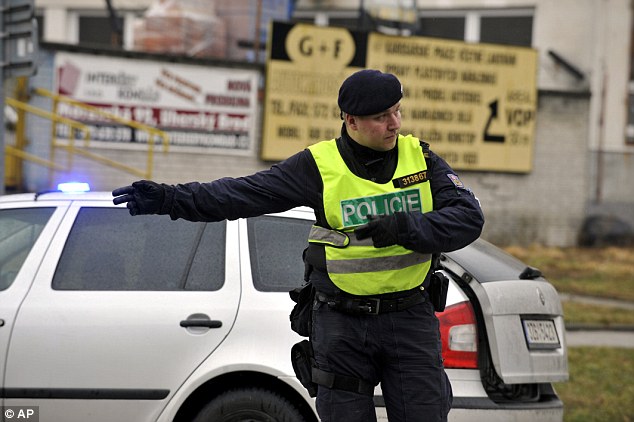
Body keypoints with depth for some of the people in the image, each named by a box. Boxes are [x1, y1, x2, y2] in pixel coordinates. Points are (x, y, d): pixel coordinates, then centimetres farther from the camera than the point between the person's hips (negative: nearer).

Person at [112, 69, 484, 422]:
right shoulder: (320, 166, -5)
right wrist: (170, 198, -17)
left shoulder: (421, 158, 1)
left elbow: (469, 217, -7)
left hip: (410, 319, 1)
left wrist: (404, 228, -21)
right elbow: (243, 194, -8)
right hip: (342, 325, -1)